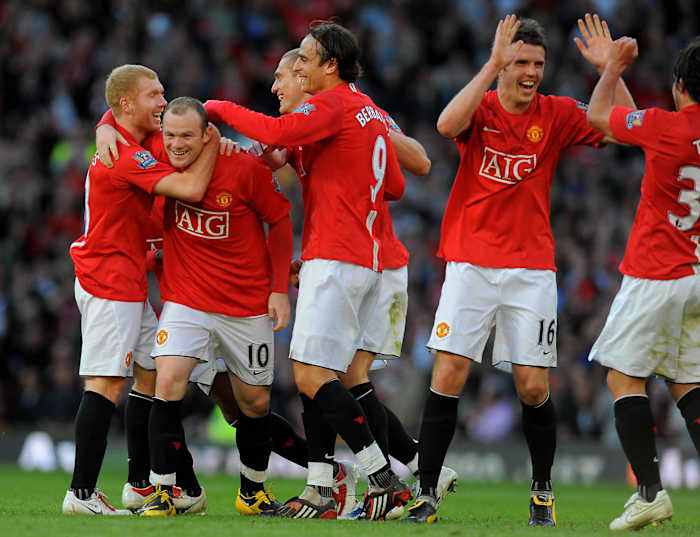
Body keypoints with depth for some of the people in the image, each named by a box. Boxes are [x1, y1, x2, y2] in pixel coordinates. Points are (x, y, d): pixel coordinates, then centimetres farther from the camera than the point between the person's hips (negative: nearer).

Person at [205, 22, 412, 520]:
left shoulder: (331, 105, -10)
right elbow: (394, 184, 24)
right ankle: (320, 493, 6)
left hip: (335, 258, -10)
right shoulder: (370, 110, 19)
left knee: (312, 376, -13)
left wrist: (221, 107, -10)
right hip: (366, 259, 10)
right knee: (318, 376, 10)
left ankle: (386, 480, -15)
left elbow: (276, 132, -26)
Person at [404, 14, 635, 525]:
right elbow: (447, 124, -23)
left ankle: (543, 491, 19)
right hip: (470, 265, -1)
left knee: (534, 387, -1)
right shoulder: (480, 108, 0)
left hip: (532, 267, 1)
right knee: (448, 375, -8)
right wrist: (491, 66, -25)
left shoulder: (558, 114, 4)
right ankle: (426, 494, -3)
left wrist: (608, 69, -15)